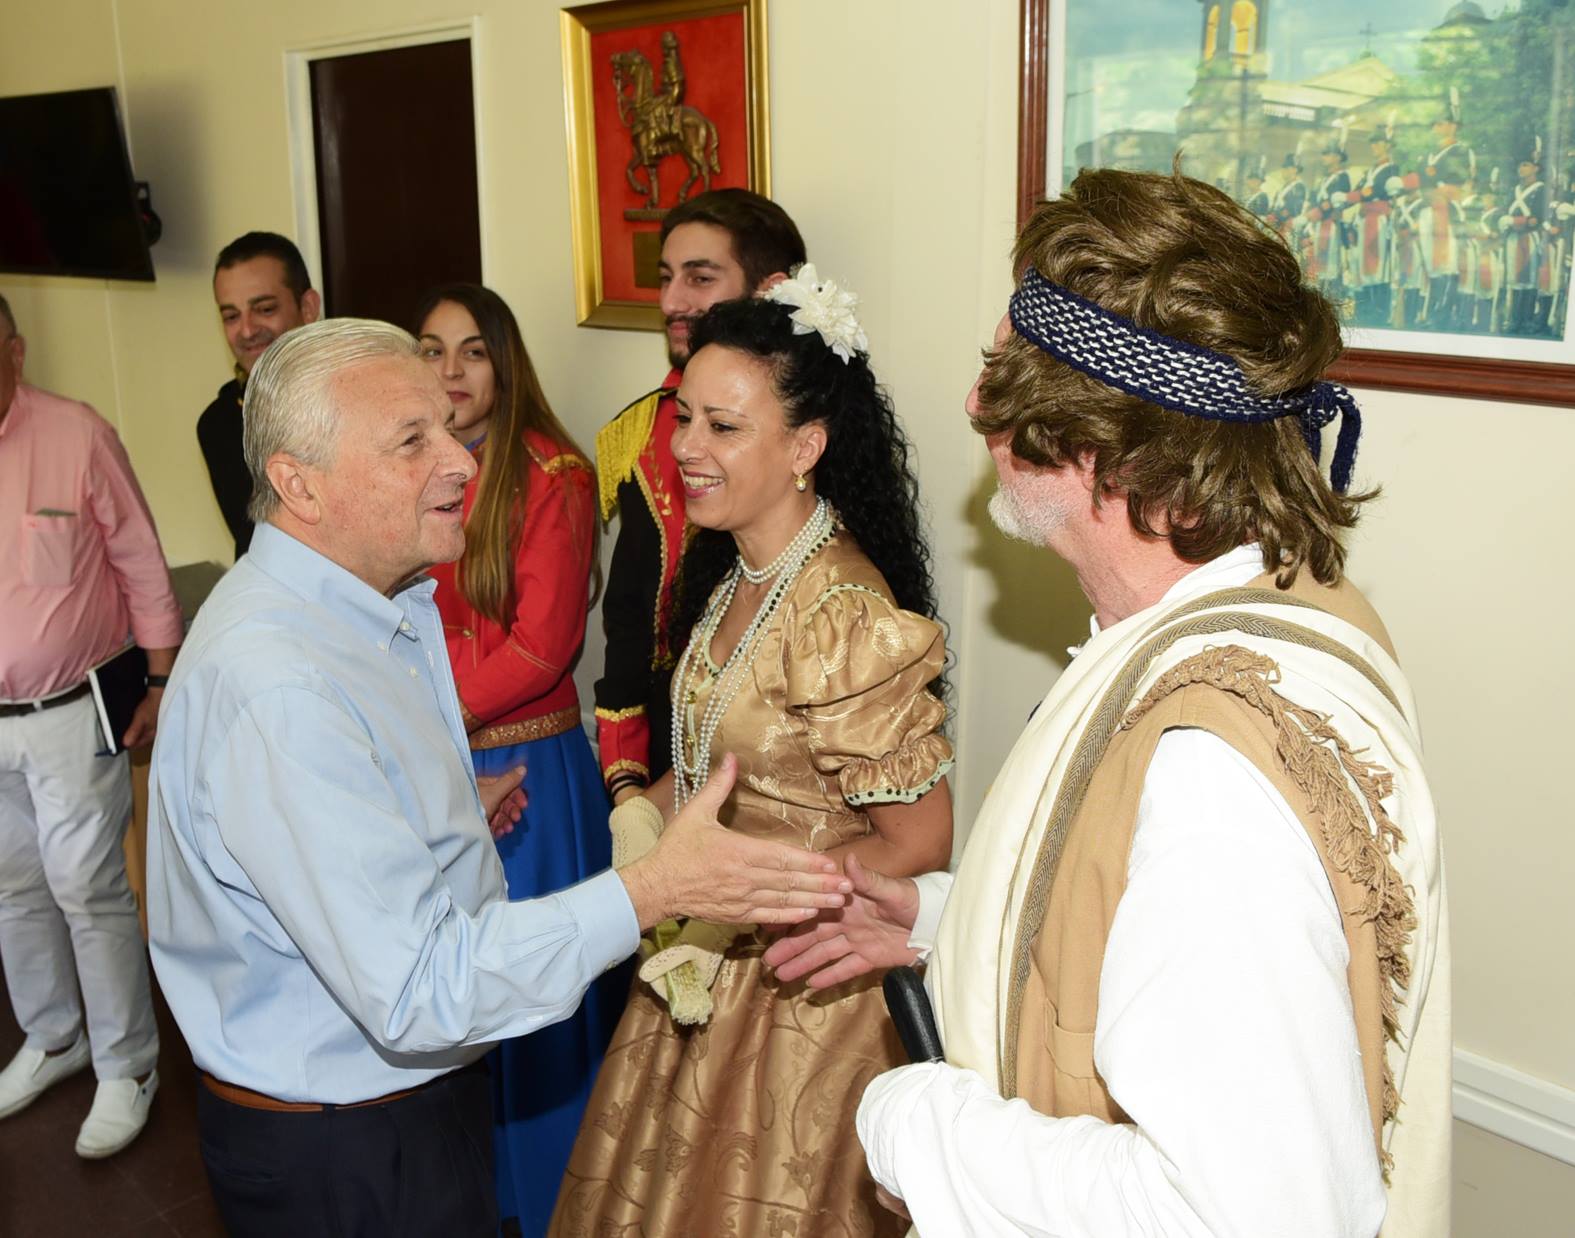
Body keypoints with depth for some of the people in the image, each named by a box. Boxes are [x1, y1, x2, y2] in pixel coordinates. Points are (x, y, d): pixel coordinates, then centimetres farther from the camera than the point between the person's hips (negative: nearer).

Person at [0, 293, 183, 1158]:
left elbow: (142, 565, -6)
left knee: (88, 891, 3)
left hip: (71, 716, -4)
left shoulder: (76, 435, -11)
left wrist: (160, 683, -4)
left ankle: (126, 1068, 19)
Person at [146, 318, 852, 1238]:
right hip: (344, 1158, -9)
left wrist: (445, 818, 13)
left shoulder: (372, 605, 1)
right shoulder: (278, 691, -32)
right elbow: (417, 989, -33)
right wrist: (651, 892, -34)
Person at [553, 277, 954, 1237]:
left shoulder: (849, 620, -26)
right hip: (708, 964, 8)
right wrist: (648, 813, -3)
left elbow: (919, 843, -21)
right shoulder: (730, 577, 1)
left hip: (803, 983, -8)